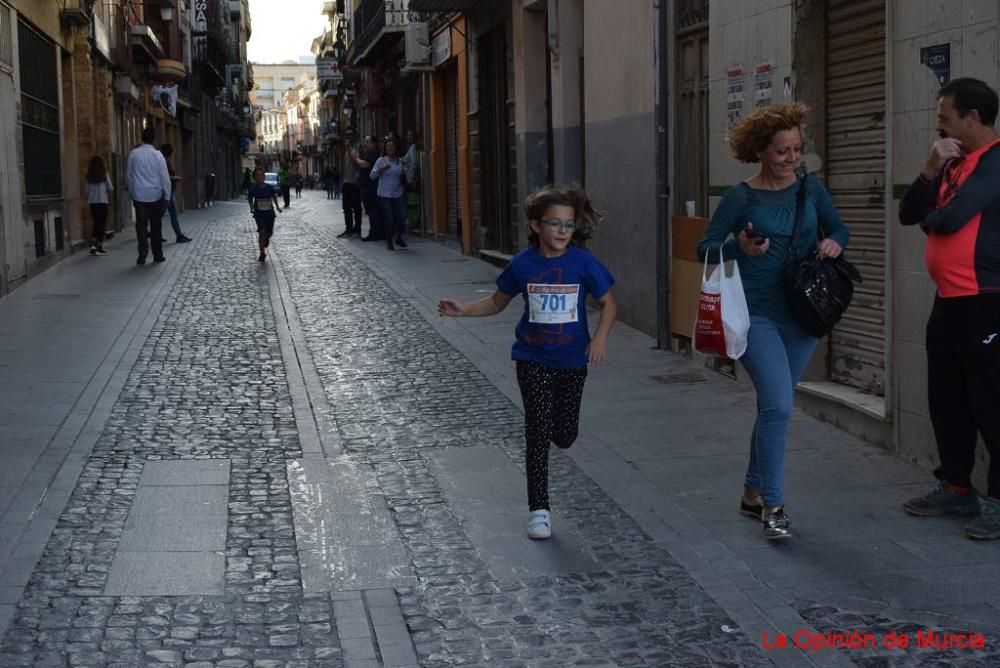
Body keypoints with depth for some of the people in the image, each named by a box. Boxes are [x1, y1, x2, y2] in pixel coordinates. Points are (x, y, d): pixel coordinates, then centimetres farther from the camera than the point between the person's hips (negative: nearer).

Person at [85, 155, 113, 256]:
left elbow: (87, 190, 5)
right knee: (102, 224, 2)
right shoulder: (104, 174, -6)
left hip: (92, 202, 4)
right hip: (102, 201, -4)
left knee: (96, 223, 12)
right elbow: (111, 189, -2)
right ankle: (100, 246, -1)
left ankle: (93, 245, 2)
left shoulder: (89, 176, 3)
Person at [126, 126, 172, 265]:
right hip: (155, 195, -1)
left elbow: (128, 175, 6)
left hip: (139, 195, 1)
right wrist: (167, 196, 1)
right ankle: (157, 255, 13)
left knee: (141, 226, 4)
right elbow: (165, 177, -6)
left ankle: (142, 255, -4)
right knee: (156, 225, 9)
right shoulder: (157, 155, -7)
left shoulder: (134, 153, -1)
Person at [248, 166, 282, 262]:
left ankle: (266, 239, 48)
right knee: (262, 232, -17)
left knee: (269, 233, 7)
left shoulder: (270, 187, -6)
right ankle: (262, 253, -6)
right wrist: (251, 207, -3)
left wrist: (277, 207, 6)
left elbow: (274, 196, 12)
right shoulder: (253, 189, -8)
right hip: (259, 214, -2)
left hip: (270, 213, 2)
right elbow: (250, 198, 10)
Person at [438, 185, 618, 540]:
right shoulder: (523, 264, -7)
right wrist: (464, 310, -7)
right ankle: (539, 509, 4)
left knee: (565, 435, 7)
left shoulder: (583, 263, -10)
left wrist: (600, 337, -18)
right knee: (538, 430, -5)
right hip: (533, 359, -1)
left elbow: (608, 303, -2)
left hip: (572, 360, 1)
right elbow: (498, 301, 8)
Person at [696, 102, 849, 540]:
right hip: (757, 316, -5)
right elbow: (705, 249, -3)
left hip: (802, 316, 5)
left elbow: (838, 229, 16)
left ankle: (754, 492, 30)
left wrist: (833, 242, -7)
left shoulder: (810, 189, 4)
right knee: (779, 405, -16)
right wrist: (739, 248, -22)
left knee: (773, 406, 15)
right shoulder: (741, 197, -6)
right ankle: (773, 505, -5)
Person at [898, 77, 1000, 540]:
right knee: (947, 401, 14)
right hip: (948, 302, 9)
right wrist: (931, 169, -4)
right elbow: (908, 213, 10)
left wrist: (930, 220, 2)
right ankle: (956, 488, 25)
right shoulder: (953, 163, 16)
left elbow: (952, 217, -22)